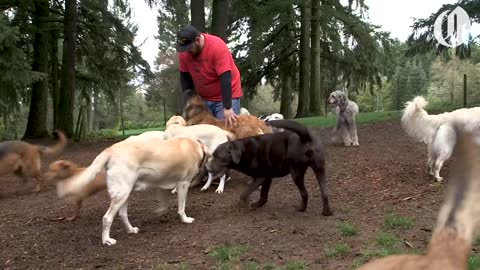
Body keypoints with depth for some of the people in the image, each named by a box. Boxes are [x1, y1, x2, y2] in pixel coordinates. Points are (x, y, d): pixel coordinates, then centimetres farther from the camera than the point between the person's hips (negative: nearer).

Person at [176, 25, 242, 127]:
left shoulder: (217, 47, -24)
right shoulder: (184, 52, -8)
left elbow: (225, 79, -28)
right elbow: (184, 77, 1)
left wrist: (227, 108, -31)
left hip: (226, 96, -5)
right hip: (202, 98, 5)